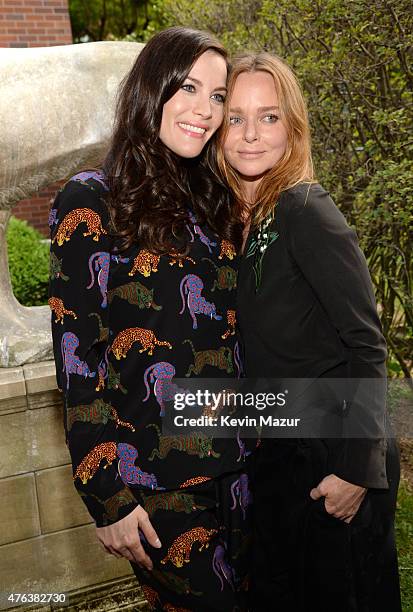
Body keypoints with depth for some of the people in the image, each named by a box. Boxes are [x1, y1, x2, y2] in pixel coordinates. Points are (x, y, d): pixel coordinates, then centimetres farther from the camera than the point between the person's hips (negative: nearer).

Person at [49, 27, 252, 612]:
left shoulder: (213, 199, 8)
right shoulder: (92, 201, -10)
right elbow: (77, 359, -13)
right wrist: (109, 497, -13)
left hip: (237, 467, 6)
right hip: (155, 481, -6)